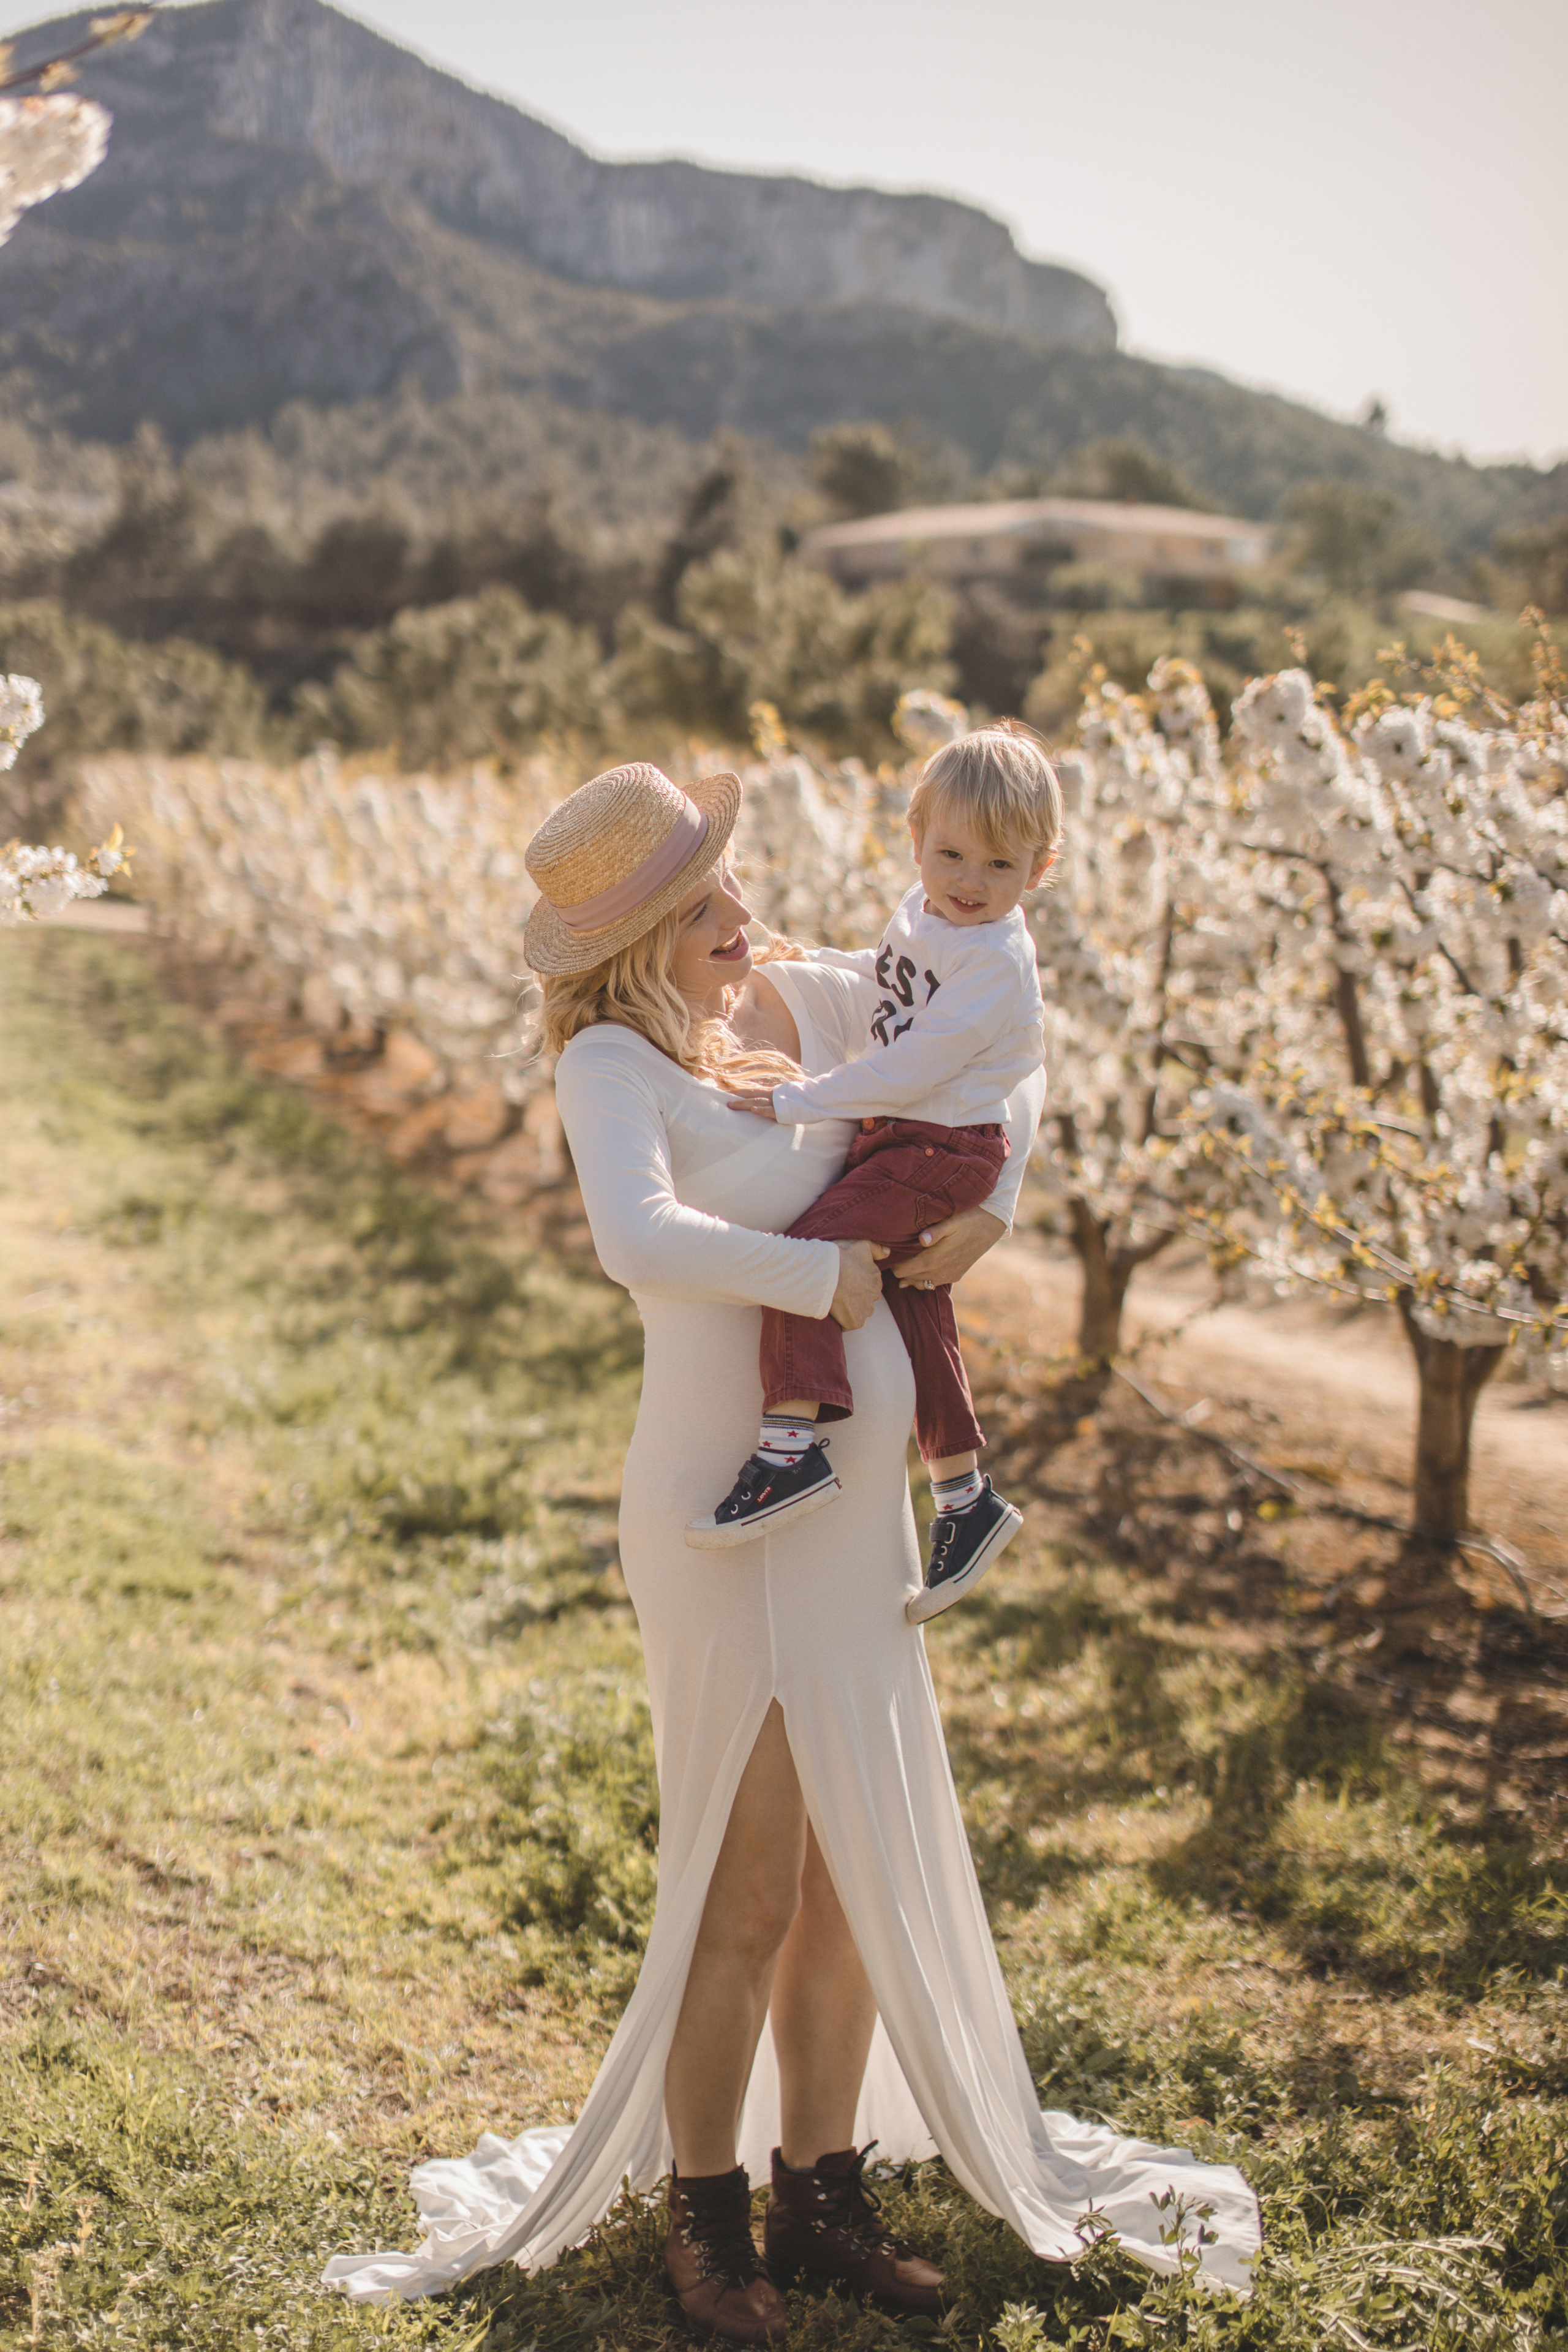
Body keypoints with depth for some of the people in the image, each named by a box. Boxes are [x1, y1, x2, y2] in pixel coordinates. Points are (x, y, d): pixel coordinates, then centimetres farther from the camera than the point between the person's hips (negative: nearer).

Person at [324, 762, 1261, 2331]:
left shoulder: (811, 999, 4)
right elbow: (641, 1241, -34)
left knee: (864, 1871, 15)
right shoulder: (612, 1060, -15)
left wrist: (991, 1193, 0)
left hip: (861, 1496, 7)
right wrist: (821, 1276, -23)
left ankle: (819, 2186, 32)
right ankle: (705, 2214, 25)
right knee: (749, 1889, 4)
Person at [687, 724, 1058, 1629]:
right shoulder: (927, 911, 7)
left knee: (808, 1247, -24)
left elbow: (911, 1068, -26)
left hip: (942, 1149, -10)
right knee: (915, 1308, 15)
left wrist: (796, 1101, -24)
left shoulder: (995, 962, -22)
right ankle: (967, 1497, 25)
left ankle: (793, 1444, -26)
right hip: (899, 1139, 10)